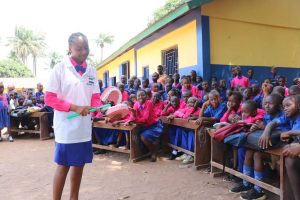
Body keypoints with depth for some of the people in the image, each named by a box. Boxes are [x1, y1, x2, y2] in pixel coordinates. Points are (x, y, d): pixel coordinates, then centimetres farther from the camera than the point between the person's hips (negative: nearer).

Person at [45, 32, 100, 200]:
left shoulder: (92, 71, 7)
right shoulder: (60, 68, -7)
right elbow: (49, 98, -9)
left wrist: (97, 110, -11)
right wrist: (74, 107, -19)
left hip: (85, 127, 5)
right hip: (66, 127, -5)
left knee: (80, 164, 14)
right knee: (64, 165, 4)